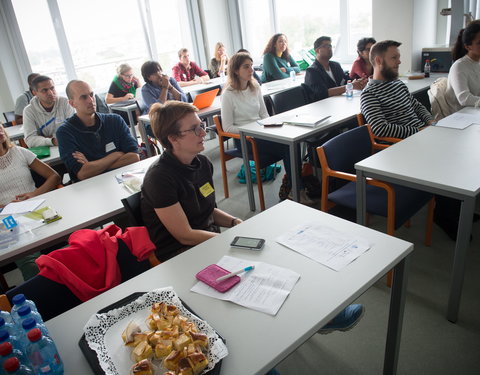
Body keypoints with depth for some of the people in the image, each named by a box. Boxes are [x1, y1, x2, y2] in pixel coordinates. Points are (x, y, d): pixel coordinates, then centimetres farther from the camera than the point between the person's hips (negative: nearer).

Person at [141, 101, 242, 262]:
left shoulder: (203, 163, 4)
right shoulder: (160, 177, -19)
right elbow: (185, 235, -17)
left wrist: (235, 222, -2)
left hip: (210, 240, 7)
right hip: (179, 253, -7)